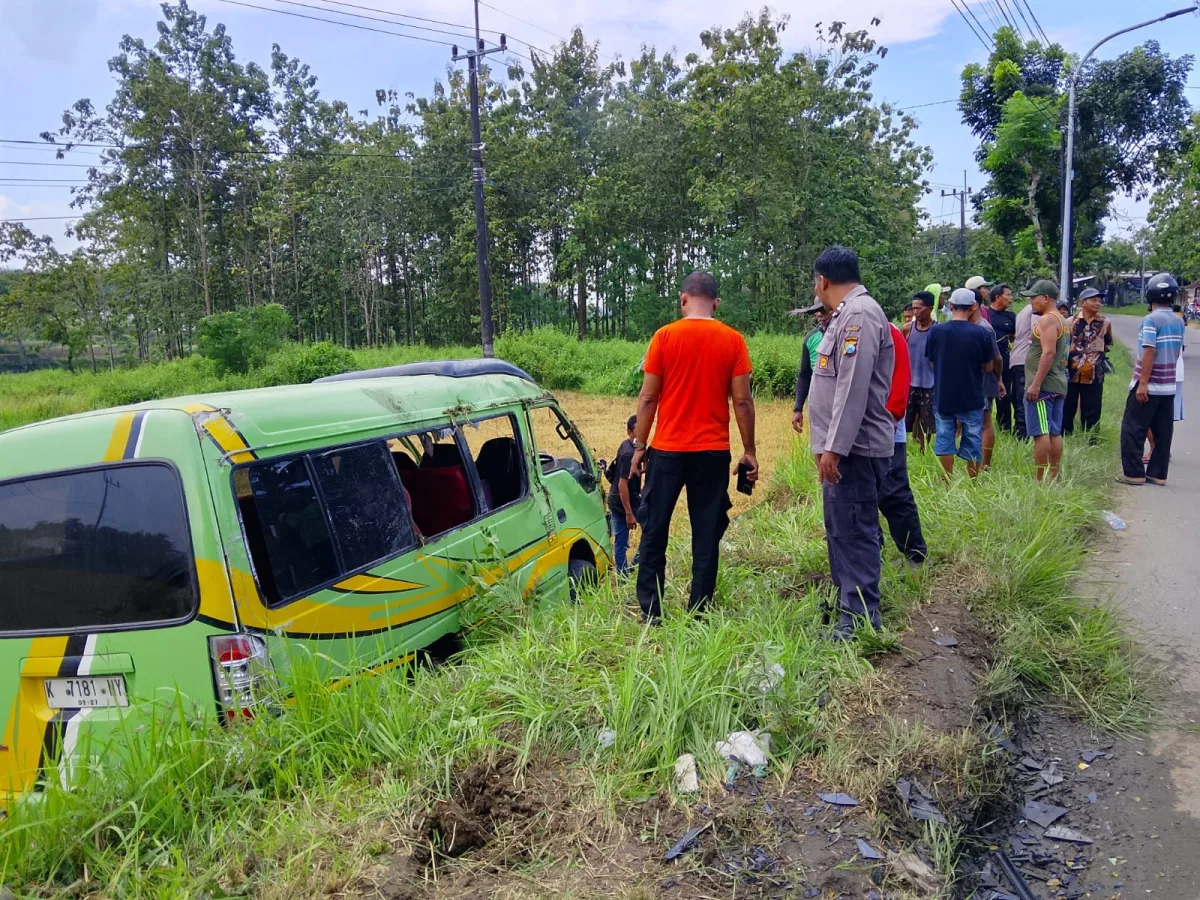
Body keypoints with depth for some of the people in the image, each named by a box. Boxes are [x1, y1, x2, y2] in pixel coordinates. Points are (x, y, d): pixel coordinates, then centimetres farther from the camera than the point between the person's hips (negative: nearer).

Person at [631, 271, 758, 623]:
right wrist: (748, 450, 6)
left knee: (654, 531, 10)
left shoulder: (664, 336, -3)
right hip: (713, 451, 1)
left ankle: (650, 611, 13)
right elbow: (742, 400, -2)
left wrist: (639, 446, 6)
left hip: (668, 449, -1)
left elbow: (648, 398, -3)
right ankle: (698, 611, 10)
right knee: (707, 534, 8)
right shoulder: (733, 340, -1)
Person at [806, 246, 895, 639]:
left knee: (854, 532, -6)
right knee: (841, 529, 18)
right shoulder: (848, 313, 17)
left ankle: (860, 617, 1)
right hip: (843, 446, 11)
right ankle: (846, 599, 30)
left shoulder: (859, 314, -16)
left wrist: (834, 447, -24)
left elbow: (853, 388, -23)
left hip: (853, 448, -11)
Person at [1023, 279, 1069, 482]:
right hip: (1059, 384, 10)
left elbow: (1049, 352, -21)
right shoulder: (1062, 321, 20)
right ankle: (1054, 477, 13)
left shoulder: (1047, 320, -11)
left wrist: (1035, 384, -22)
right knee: (1054, 433, 10)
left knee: (1040, 432, -9)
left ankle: (1040, 479, -9)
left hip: (1042, 385, -10)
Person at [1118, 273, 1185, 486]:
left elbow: (1150, 352, -19)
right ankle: (1158, 473, 13)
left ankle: (1134, 473, 2)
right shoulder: (1179, 321, 7)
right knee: (1163, 431, 9)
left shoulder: (1151, 320, -15)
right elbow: (1177, 352, 14)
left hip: (1149, 385, -7)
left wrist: (1142, 384, -19)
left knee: (1133, 429, 1)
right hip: (1169, 386, 7)